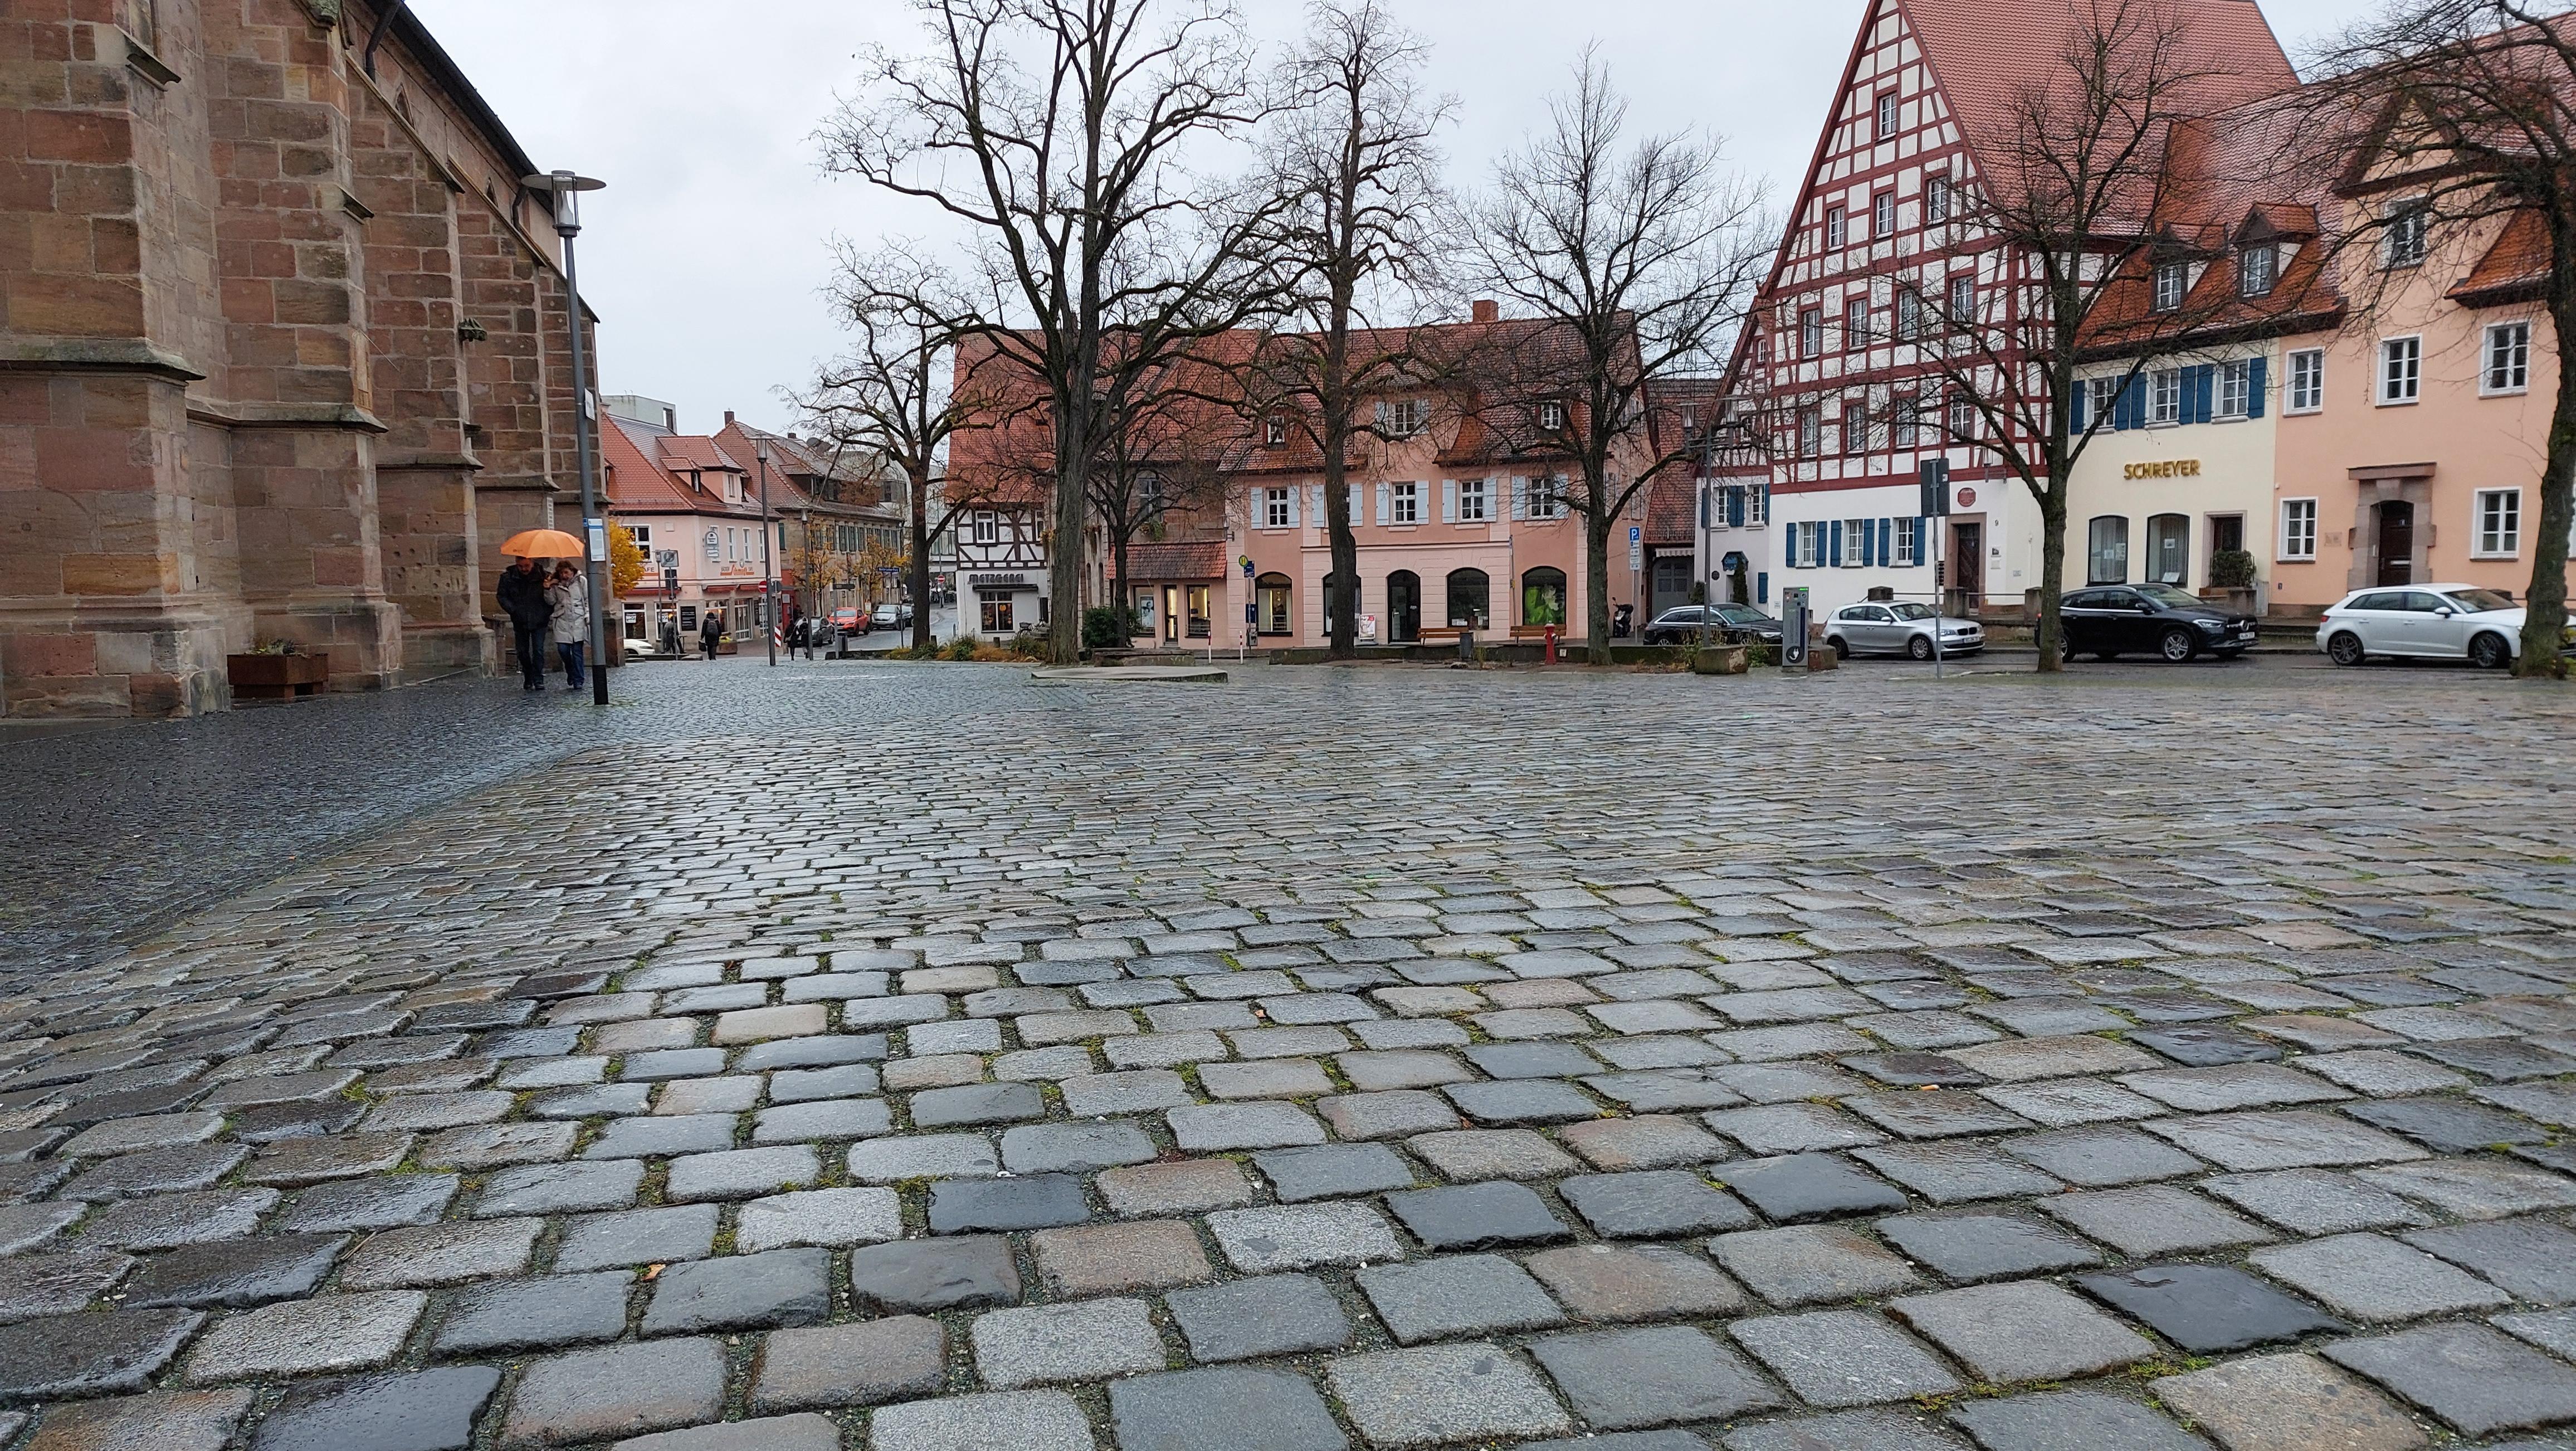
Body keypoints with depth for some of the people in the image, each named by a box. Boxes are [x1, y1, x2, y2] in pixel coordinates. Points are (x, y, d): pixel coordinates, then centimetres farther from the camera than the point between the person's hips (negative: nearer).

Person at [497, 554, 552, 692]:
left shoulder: (543, 576, -7)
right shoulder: (508, 577, -4)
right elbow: (502, 596, 4)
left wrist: (548, 613, -9)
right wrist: (514, 611, -8)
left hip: (539, 620, -2)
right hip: (520, 621, 2)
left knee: (538, 650, -8)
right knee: (523, 651, 8)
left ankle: (538, 680, -2)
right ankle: (528, 679, 22)